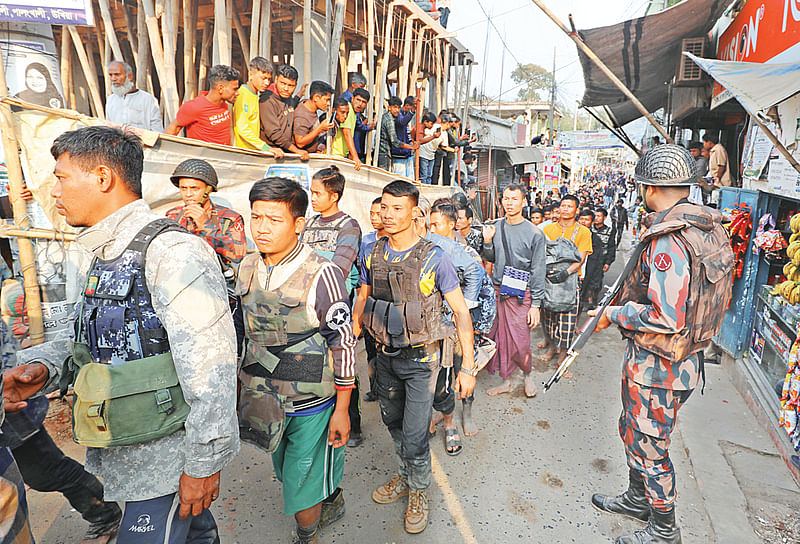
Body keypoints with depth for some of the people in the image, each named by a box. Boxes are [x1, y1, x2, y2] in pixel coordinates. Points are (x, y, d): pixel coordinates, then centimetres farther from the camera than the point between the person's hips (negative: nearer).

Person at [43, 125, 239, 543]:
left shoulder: (171, 253, -22)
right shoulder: (98, 256, 9)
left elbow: (211, 370, -24)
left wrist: (204, 463, -19)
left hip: (168, 457, -8)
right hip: (122, 449, 8)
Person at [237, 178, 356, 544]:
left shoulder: (321, 274, -22)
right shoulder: (248, 268, -2)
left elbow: (343, 345, -16)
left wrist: (341, 411, -11)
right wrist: (242, 387, 16)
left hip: (311, 406, -7)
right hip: (263, 401, 7)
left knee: (301, 488, 10)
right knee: (288, 473, 27)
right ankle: (333, 502, 56)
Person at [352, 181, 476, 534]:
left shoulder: (433, 258, -16)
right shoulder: (373, 254, -2)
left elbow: (461, 312, -12)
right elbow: (362, 300, 11)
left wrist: (467, 367, -15)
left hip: (420, 358, -5)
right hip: (385, 355, 5)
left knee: (414, 436, 1)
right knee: (393, 422, 21)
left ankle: (418, 493, 32)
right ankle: (404, 477, 48)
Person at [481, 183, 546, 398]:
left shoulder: (534, 233, -5)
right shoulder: (496, 227, 6)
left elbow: (538, 271, -5)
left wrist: (535, 304, -9)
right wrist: (487, 243, -5)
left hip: (520, 294, -4)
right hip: (497, 291, 4)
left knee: (519, 343, -2)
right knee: (499, 339, 8)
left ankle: (528, 373, 28)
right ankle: (506, 381, 26)